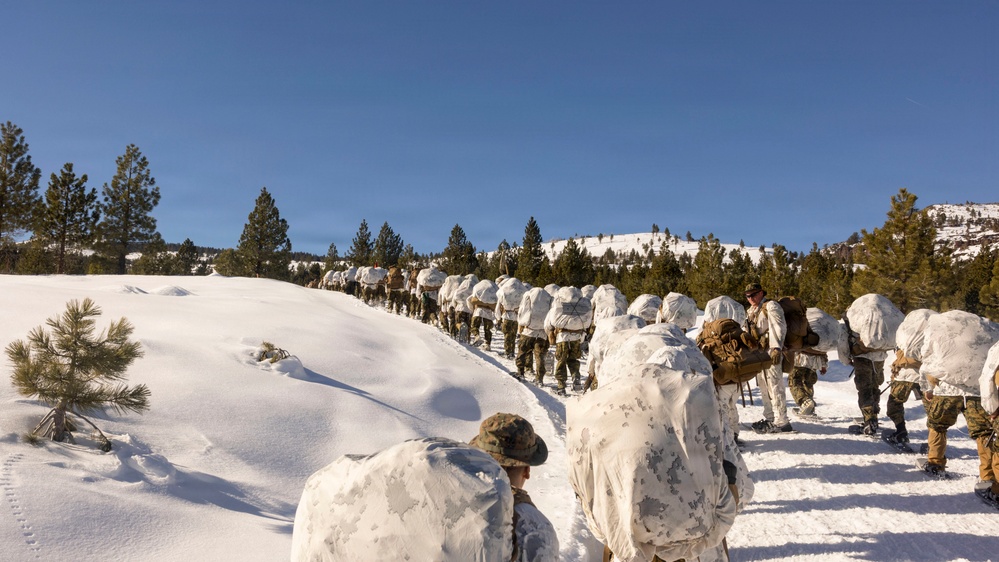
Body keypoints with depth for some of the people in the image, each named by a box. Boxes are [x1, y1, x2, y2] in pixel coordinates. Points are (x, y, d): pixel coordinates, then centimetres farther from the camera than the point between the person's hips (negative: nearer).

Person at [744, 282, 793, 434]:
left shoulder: (770, 306, -8)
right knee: (764, 386, 15)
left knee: (775, 386, -11)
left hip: (771, 352, -10)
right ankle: (769, 418, 25)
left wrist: (777, 348, -27)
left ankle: (781, 422, -10)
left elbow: (779, 327, -18)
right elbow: (749, 333, 26)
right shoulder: (751, 311, 21)